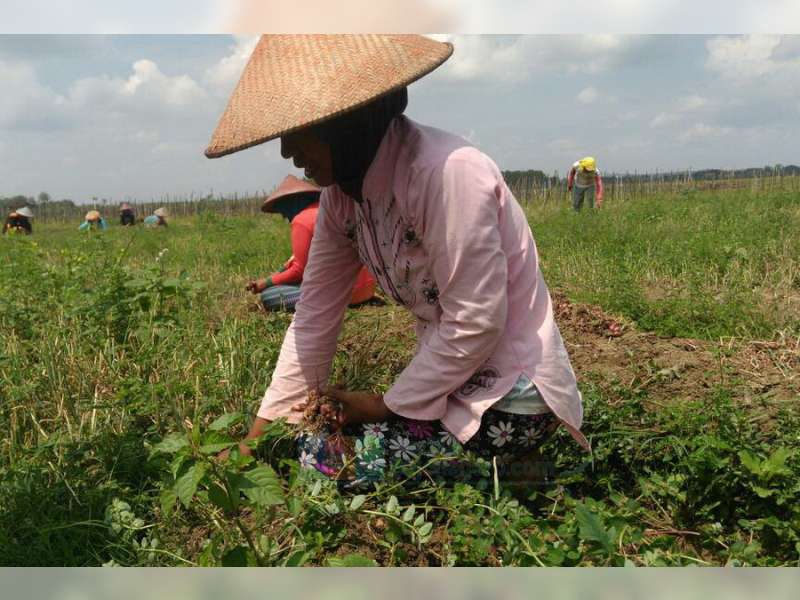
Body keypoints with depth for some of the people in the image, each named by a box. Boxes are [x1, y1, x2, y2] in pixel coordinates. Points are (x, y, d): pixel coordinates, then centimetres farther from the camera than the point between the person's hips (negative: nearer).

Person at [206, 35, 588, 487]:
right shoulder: (341, 193, -1)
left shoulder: (446, 173, -26)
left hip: (511, 392, -8)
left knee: (327, 457, -13)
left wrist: (387, 406, -12)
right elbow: (315, 316, 2)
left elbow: (476, 323, -24)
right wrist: (257, 435, 1)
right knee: (307, 438, 8)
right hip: (450, 376, 8)